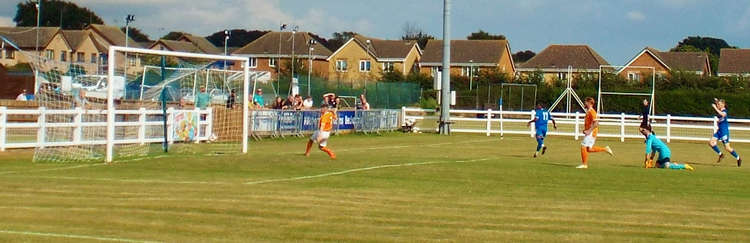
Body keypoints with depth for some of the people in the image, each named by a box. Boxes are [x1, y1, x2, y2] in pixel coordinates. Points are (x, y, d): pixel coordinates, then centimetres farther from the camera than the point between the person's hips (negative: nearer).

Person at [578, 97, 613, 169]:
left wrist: (589, 131, -25)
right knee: (589, 149, 12)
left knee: (583, 147, -9)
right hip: (589, 133, 10)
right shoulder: (588, 111, 15)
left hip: (591, 133, -10)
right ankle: (605, 149, 19)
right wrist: (585, 130, 16)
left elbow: (596, 123, -23)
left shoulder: (591, 112, -16)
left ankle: (584, 164, -2)